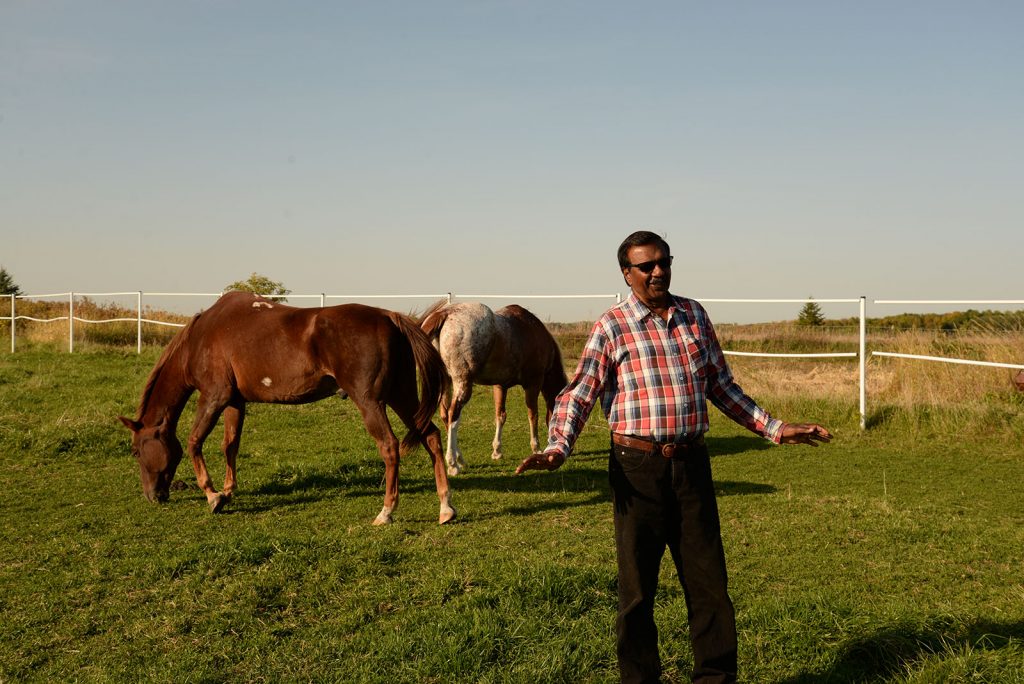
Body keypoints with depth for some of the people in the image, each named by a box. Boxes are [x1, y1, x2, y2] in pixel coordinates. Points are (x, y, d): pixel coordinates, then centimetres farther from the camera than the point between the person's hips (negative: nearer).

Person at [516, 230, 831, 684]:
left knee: (708, 579, 9)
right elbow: (579, 392, -10)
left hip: (692, 464, 4)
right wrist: (557, 448, -27)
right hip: (638, 467, -3)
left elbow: (722, 387, 18)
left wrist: (775, 429, 16)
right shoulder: (612, 327, -2)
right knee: (637, 586, 6)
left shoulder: (695, 316, 11)